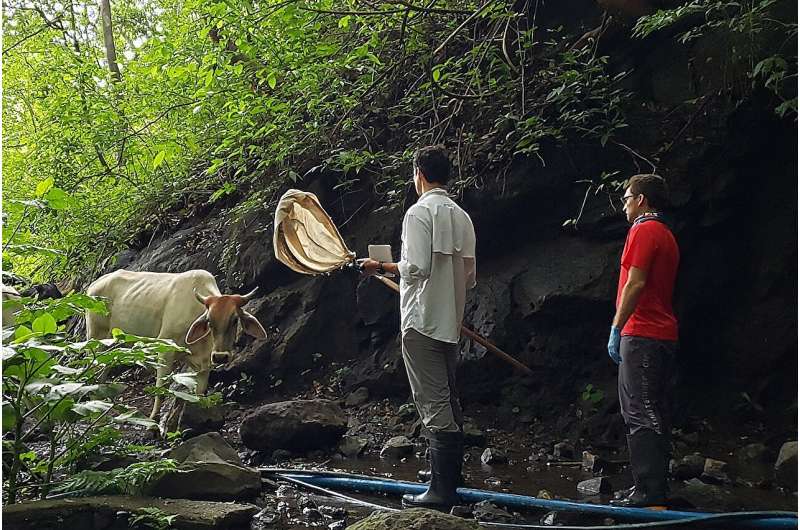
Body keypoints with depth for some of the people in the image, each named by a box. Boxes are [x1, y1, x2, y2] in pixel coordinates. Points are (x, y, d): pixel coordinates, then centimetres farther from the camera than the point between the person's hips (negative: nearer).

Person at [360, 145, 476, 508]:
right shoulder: (461, 216, 13)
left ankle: (441, 490, -4)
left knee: (433, 404, -7)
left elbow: (416, 267, -21)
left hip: (421, 321, -8)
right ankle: (451, 483, 23)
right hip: (451, 323, 8)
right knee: (449, 401, 14)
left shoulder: (420, 212, -11)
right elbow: (469, 276, 14)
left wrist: (381, 267, -5)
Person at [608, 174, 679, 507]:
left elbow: (635, 284, -17)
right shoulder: (666, 235, 21)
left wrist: (616, 328, -14)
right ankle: (656, 488, 19)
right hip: (663, 333, 10)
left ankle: (648, 492, -10)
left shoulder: (644, 230, -8)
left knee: (640, 413, -10)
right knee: (654, 413, 13)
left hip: (642, 334, -10)